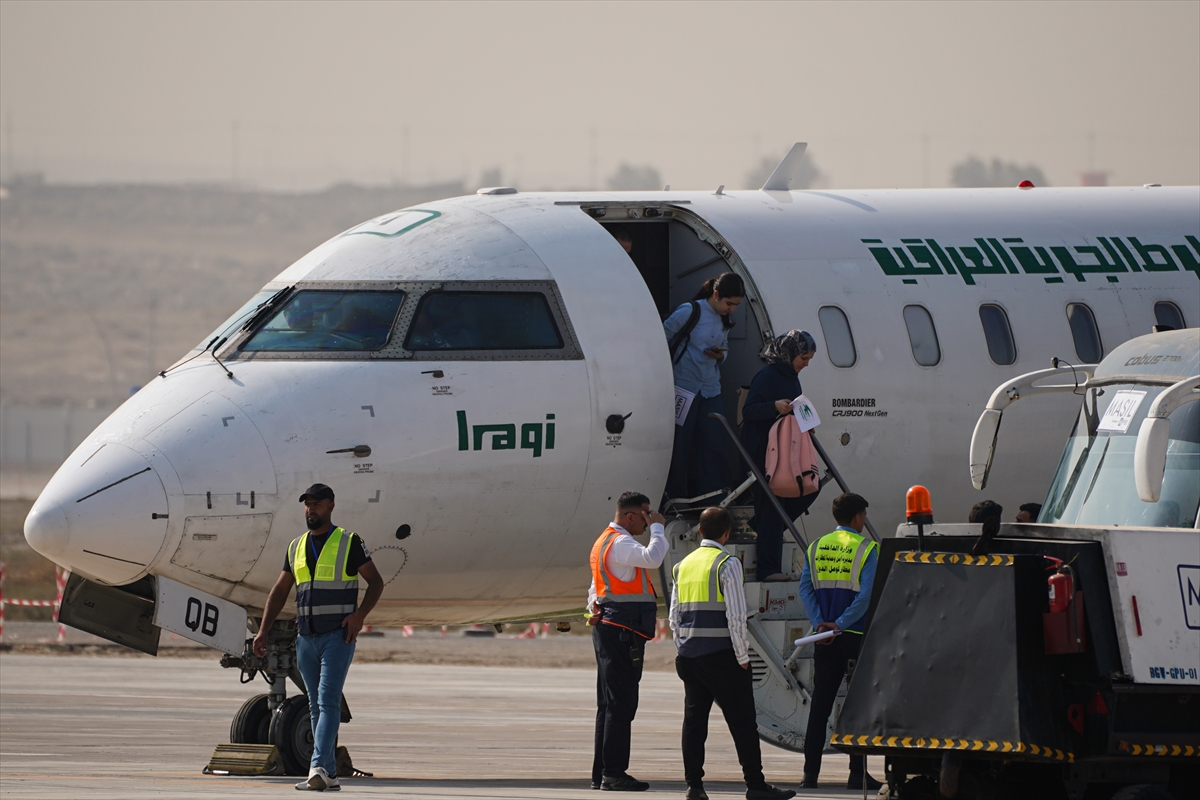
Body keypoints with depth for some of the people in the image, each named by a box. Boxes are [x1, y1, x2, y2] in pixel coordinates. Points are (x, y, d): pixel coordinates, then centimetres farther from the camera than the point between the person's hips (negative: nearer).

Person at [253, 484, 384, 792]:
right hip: (306, 639, 6)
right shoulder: (297, 547, 13)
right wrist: (263, 632, 8)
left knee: (328, 702, -16)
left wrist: (360, 614, -16)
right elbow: (279, 591, 16)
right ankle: (329, 776, 11)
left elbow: (376, 582, 0)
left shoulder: (349, 543, -2)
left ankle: (319, 768, -26)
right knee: (317, 707, 7)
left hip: (338, 636, -6)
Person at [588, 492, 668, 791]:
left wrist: (594, 609, 9)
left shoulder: (605, 541, 22)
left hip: (608, 629, 11)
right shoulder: (620, 543, -12)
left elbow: (595, 588, 27)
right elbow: (652, 558, -29)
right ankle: (613, 774, -12)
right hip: (623, 630, -11)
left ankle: (601, 773, 15)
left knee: (609, 704, 12)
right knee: (621, 703, -10)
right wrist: (657, 527, -14)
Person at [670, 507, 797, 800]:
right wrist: (743, 658, -8)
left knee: (694, 718, 7)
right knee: (742, 720, -2)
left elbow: (674, 617, 13)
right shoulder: (727, 564, -9)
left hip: (689, 654, 6)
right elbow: (736, 616, -14)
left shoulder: (683, 565, 12)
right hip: (720, 655, -6)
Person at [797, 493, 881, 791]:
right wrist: (840, 624, -15)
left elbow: (805, 588, 1)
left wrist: (819, 623, -6)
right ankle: (857, 773, 0)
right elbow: (866, 595, -16)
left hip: (824, 637, 4)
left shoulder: (817, 547, 9)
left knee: (820, 703, 7)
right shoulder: (866, 548, -6)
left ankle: (811, 772, 4)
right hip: (856, 636, -4)